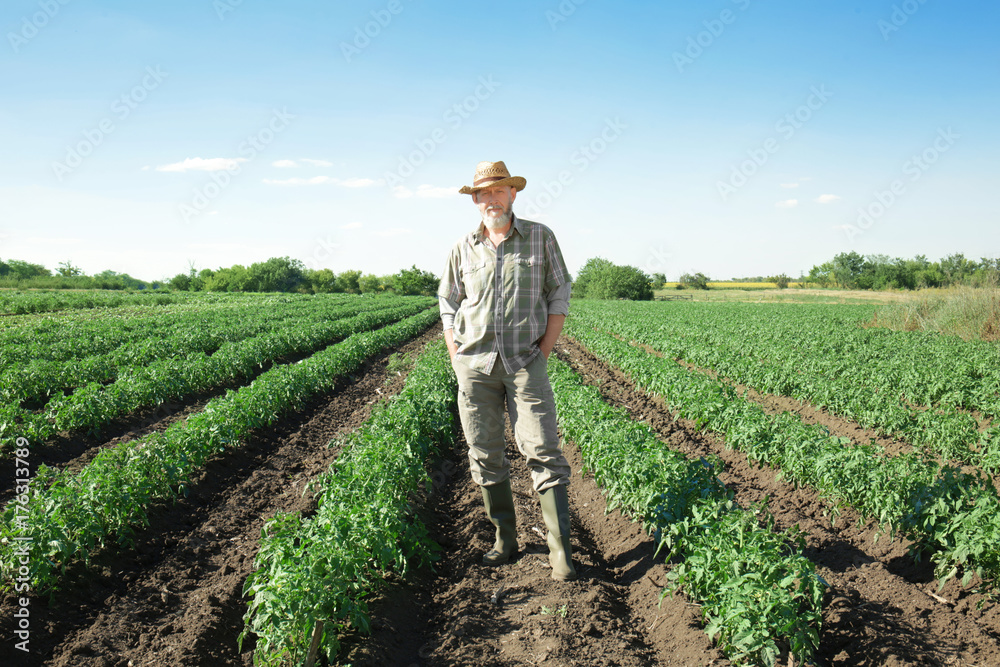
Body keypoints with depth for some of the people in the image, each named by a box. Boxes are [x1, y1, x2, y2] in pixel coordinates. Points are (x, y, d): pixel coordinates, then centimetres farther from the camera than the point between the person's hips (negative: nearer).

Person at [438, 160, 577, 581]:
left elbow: (559, 295, 6)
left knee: (542, 451, -8)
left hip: (525, 362, -2)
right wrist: (457, 357, 6)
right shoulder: (463, 248, 9)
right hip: (474, 365, 3)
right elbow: (448, 302, 16)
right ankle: (504, 538, 21)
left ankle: (560, 549, -2)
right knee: (484, 456, 6)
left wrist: (544, 351, -3)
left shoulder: (540, 238, 4)